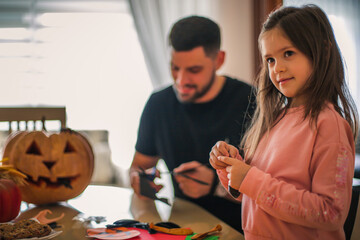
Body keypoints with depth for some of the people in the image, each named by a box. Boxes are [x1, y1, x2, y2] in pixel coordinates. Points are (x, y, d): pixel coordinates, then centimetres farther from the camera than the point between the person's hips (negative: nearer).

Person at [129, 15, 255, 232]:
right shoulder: (159, 104, 7)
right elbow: (140, 163, 18)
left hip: (237, 230, -3)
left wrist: (215, 184, -27)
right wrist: (138, 178, -5)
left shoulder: (249, 102, -9)